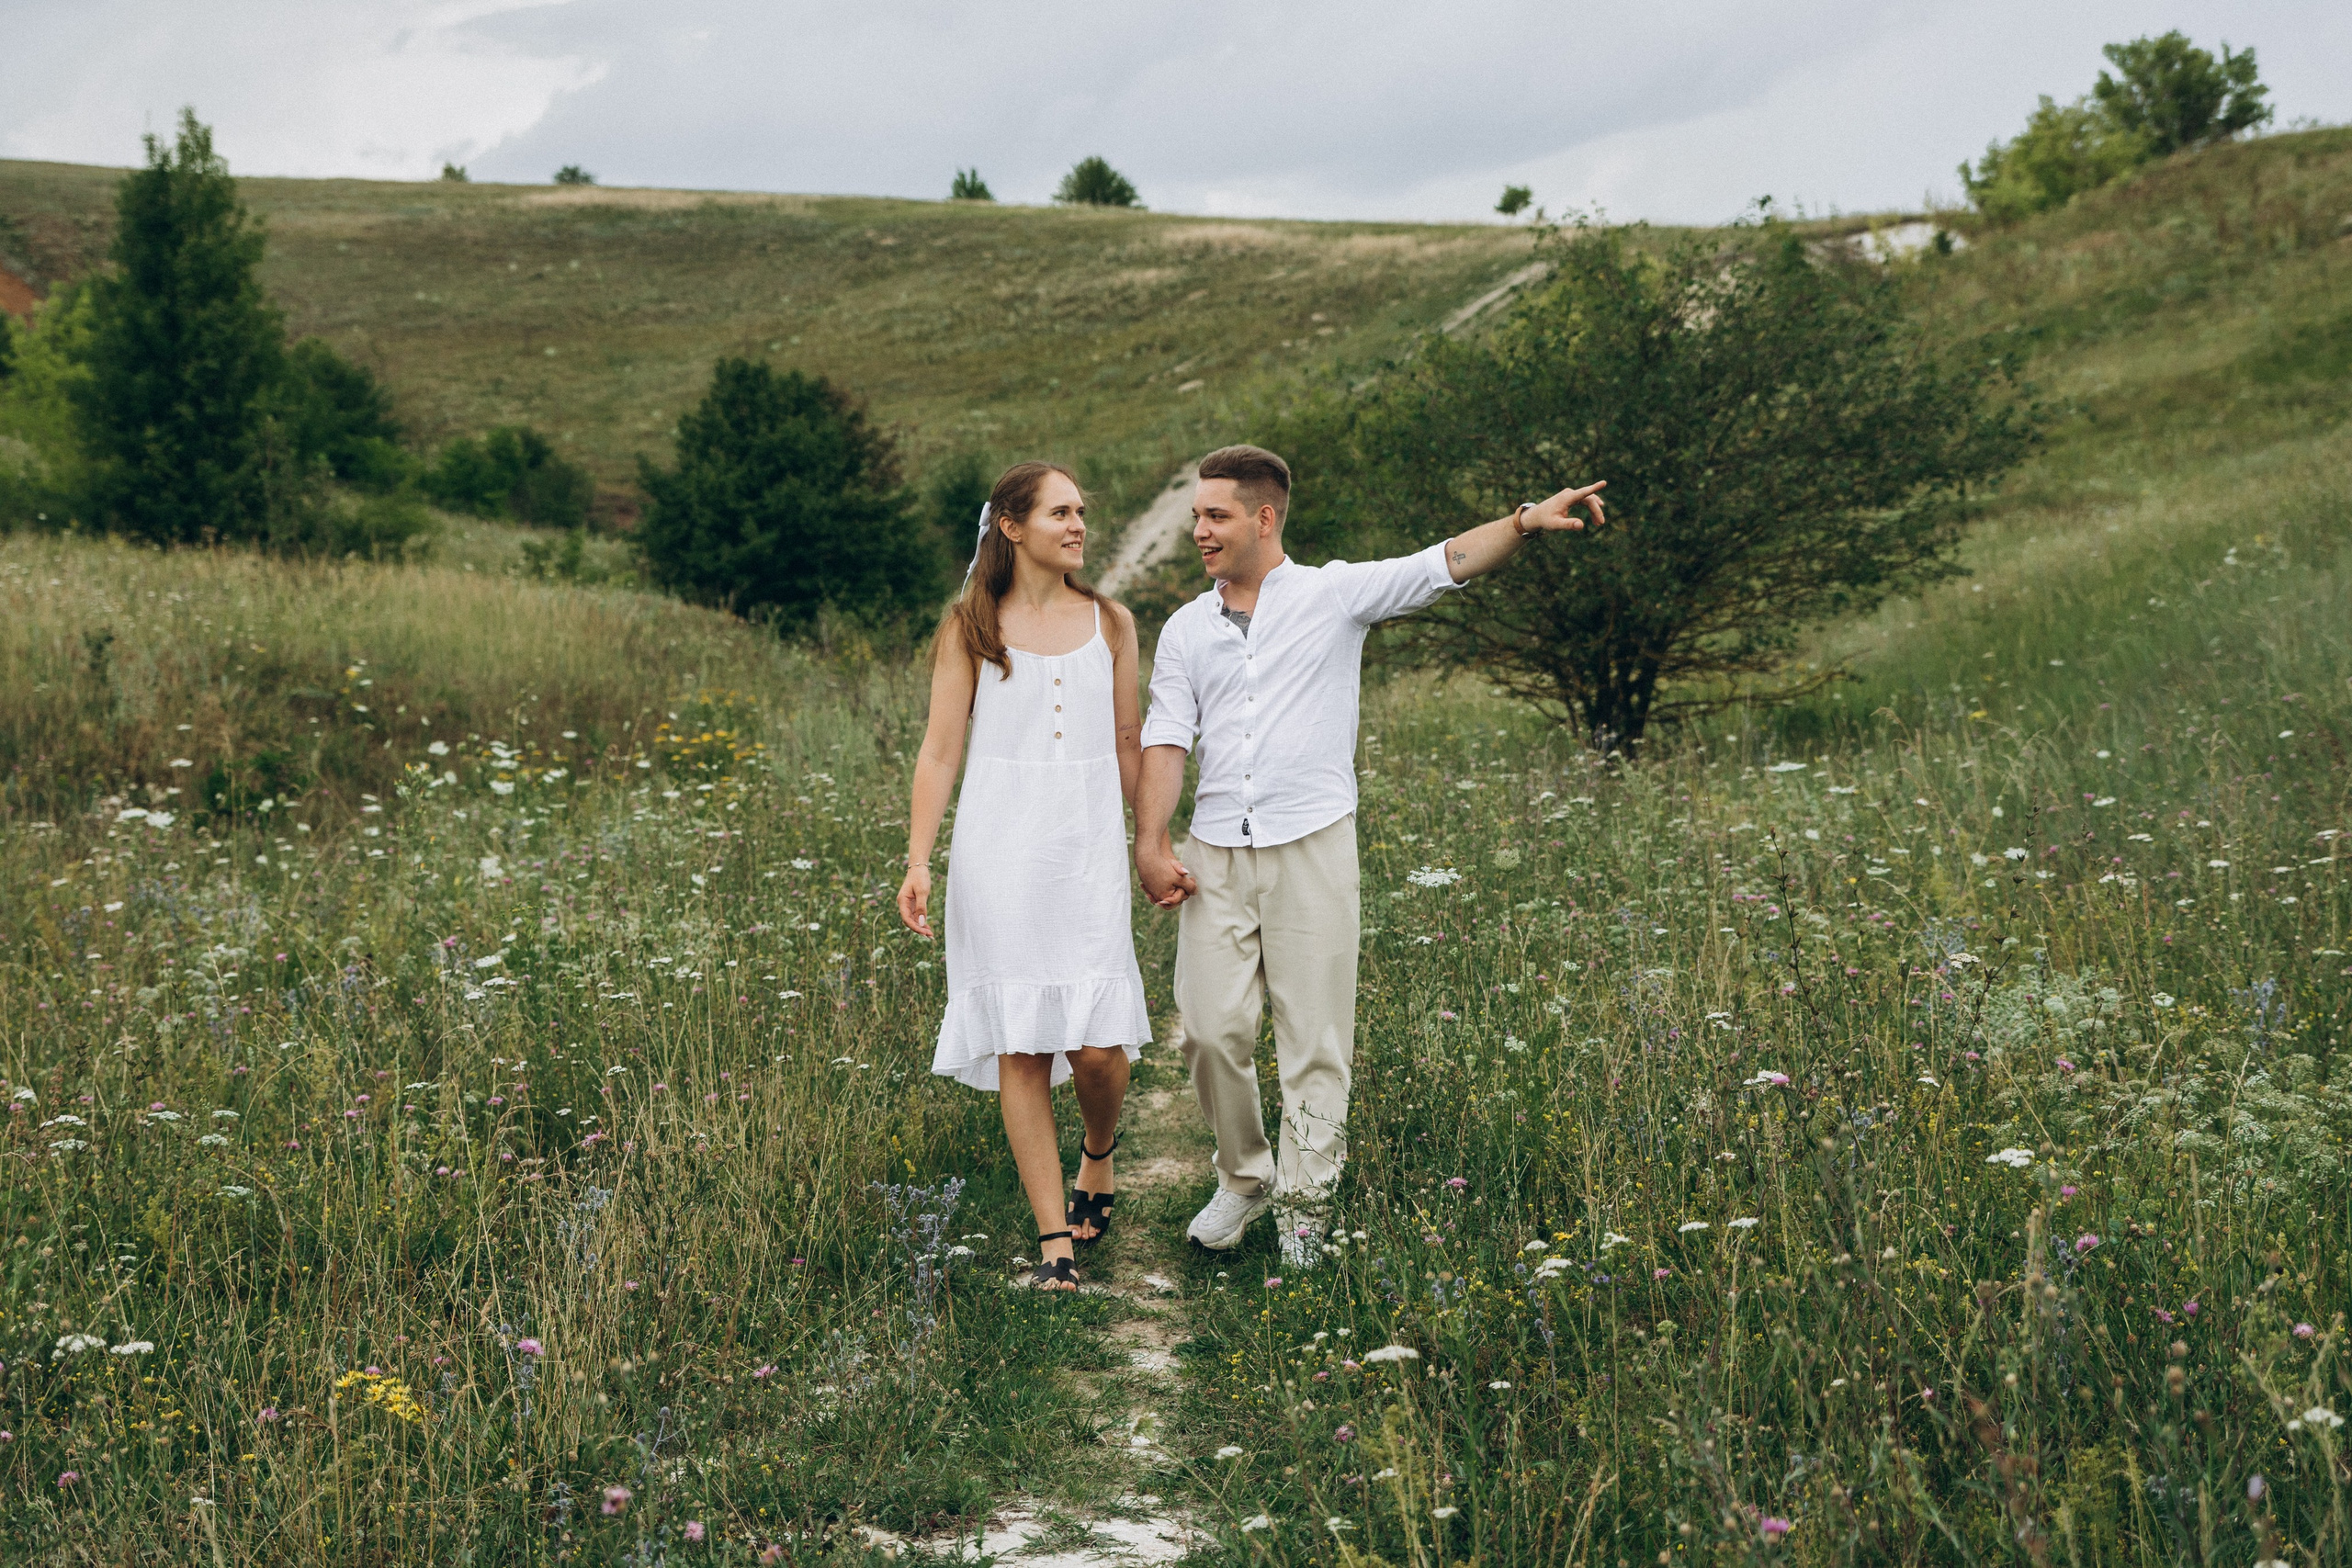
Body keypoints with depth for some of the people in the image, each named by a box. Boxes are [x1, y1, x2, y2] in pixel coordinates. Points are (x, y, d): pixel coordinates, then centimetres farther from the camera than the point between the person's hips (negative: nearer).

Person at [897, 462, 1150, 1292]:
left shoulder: (1111, 623, 11)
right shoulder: (971, 628, 5)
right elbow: (940, 750, 3)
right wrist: (917, 861, -5)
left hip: (1089, 847, 1)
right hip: (1001, 851, -1)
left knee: (1100, 1042, -8)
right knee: (1021, 1048, -2)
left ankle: (1097, 1156, 25)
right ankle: (1053, 1239, 5)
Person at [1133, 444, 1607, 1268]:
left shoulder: (1335, 594, 1)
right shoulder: (1186, 629, 11)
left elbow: (1447, 562, -8)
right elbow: (1166, 741, 6)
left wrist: (1526, 522, -24)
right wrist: (1151, 844, -5)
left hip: (1311, 845, -3)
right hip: (1216, 855, 3)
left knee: (1315, 1037, 0)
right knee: (1211, 1028, 1)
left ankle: (1304, 1206, 10)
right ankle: (1244, 1176, 23)